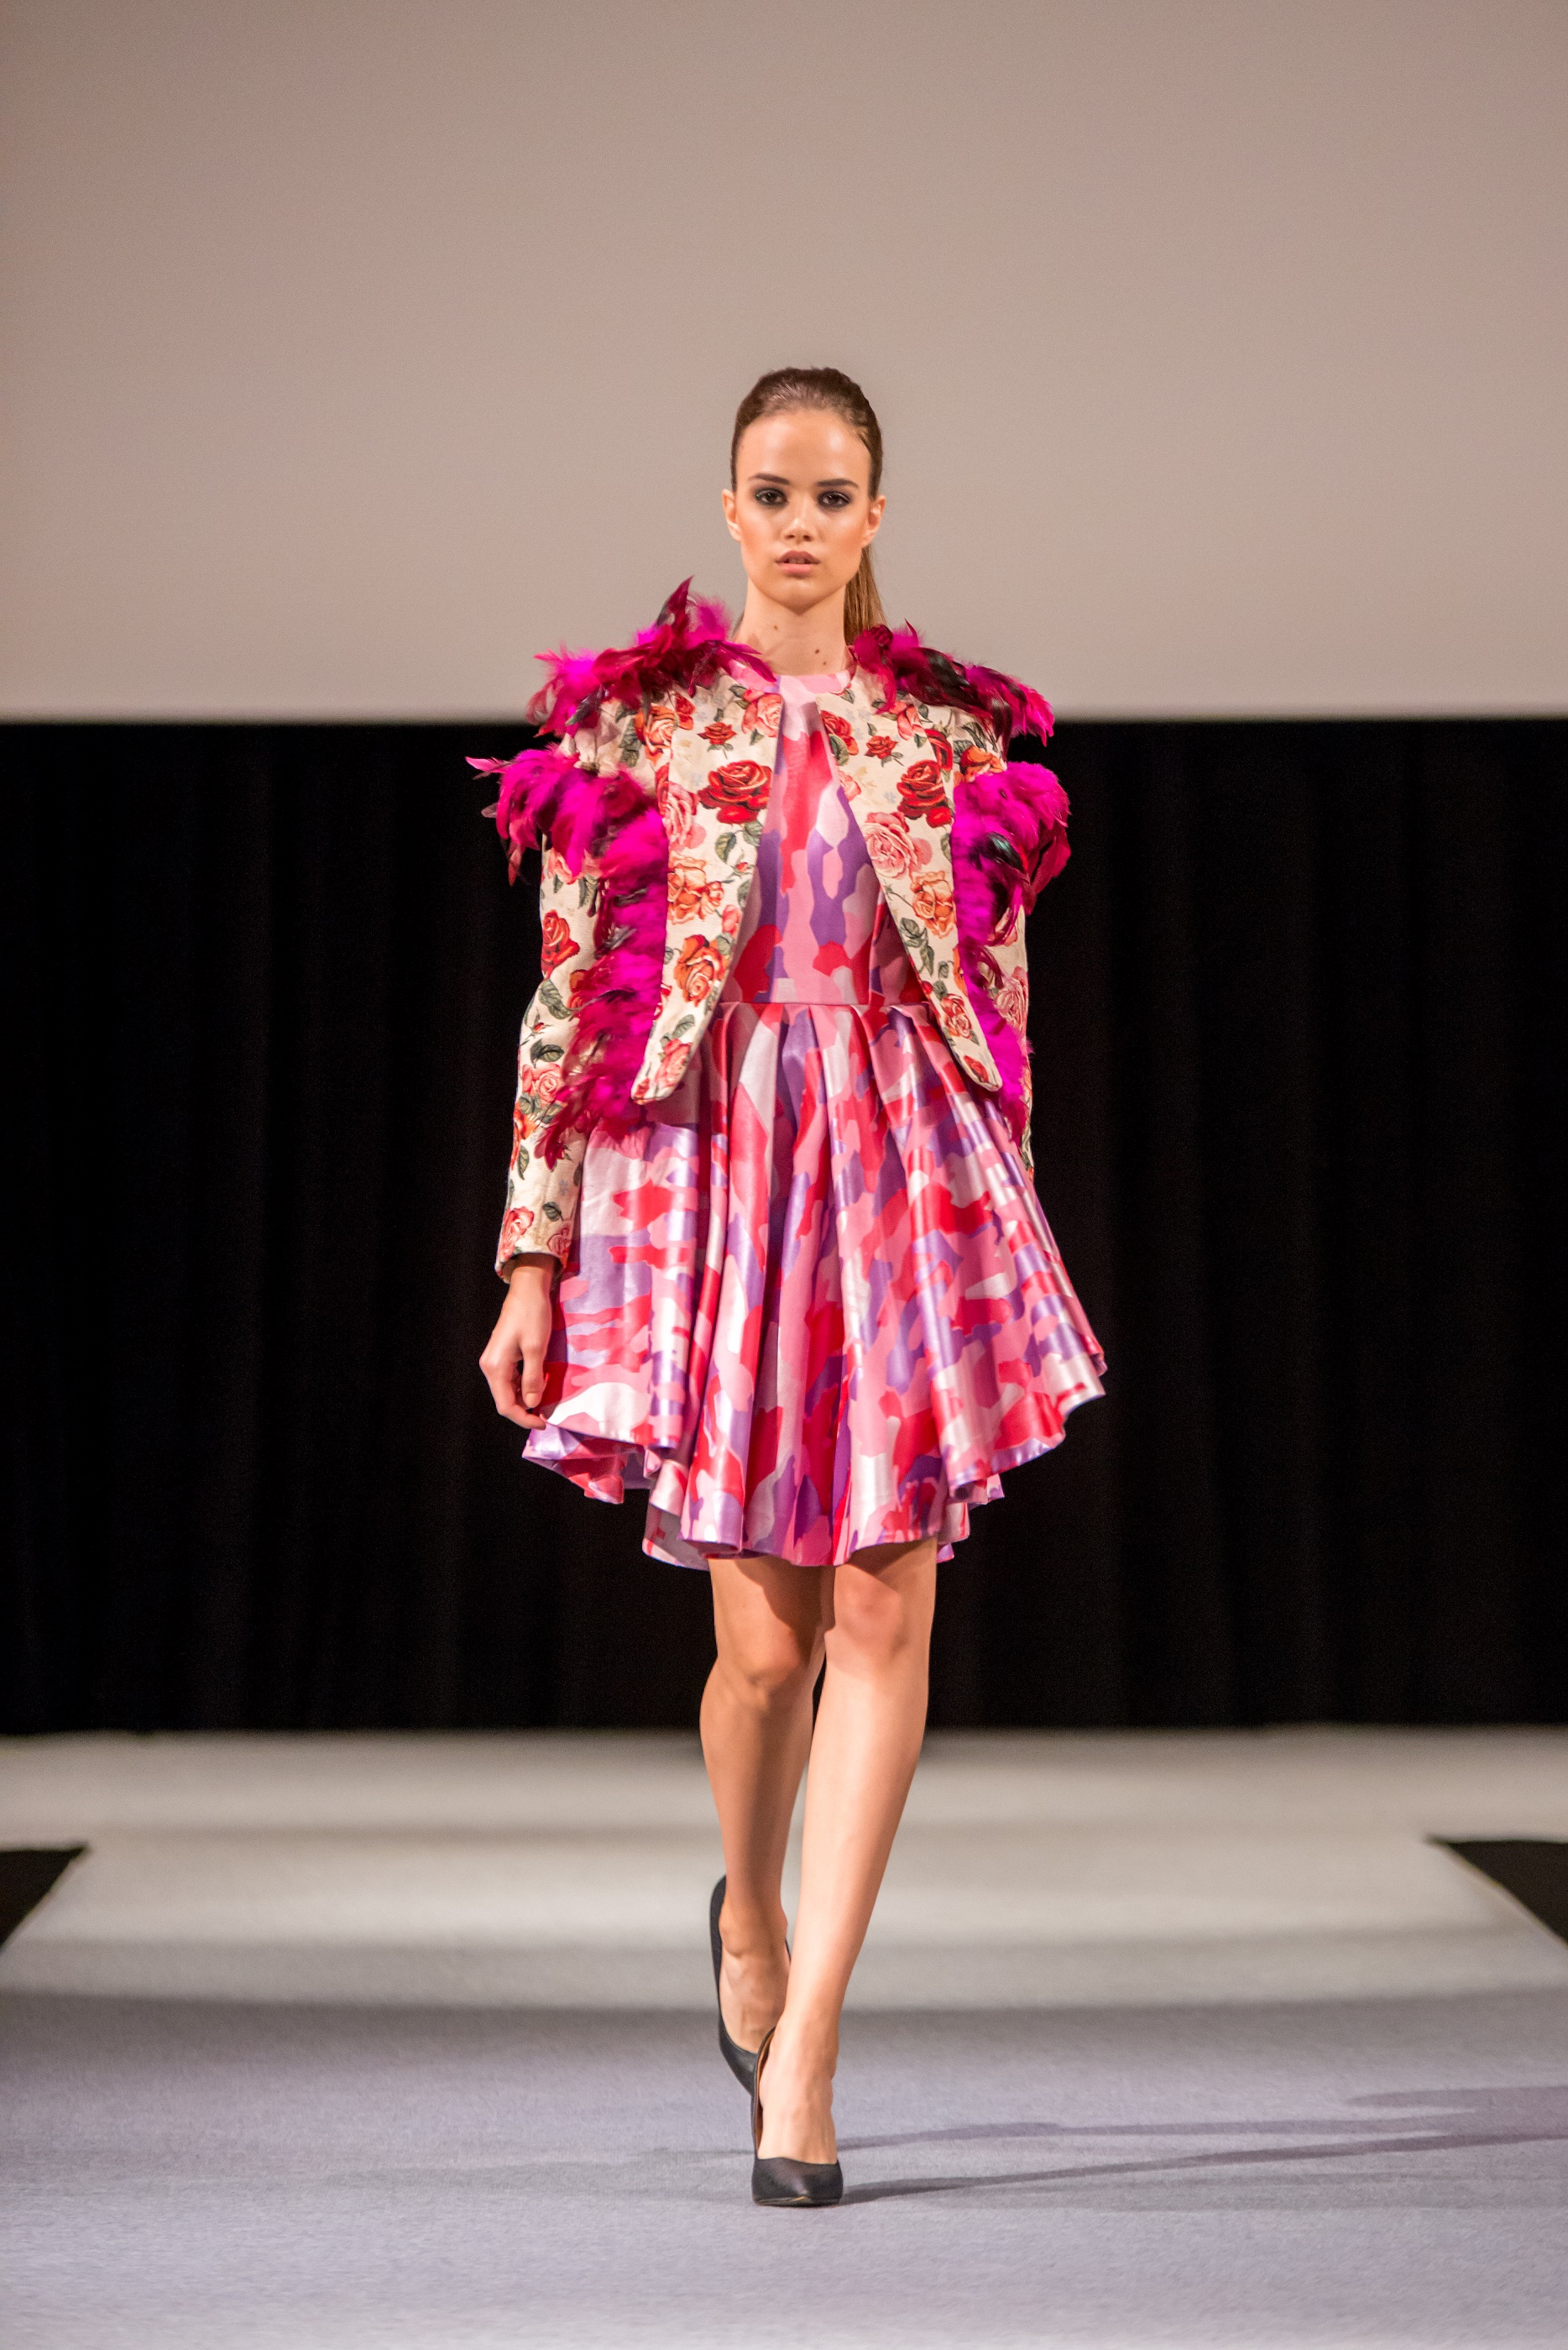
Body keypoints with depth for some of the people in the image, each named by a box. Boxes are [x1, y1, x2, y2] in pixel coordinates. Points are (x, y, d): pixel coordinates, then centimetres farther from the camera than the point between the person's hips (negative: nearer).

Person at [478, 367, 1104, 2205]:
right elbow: (569, 1002, 1)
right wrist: (533, 1257, -3)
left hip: (908, 1189, 2)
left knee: (883, 1611, -8)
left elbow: (1001, 1010, 12)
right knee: (768, 1636, -1)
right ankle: (751, 1912, 33)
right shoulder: (634, 725, 3)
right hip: (704, 1178, -1)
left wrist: (1005, 1248, 11)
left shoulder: (955, 738, 9)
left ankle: (799, 2051, -4)